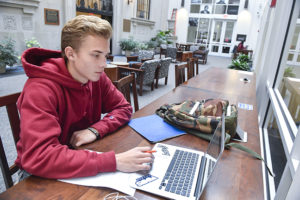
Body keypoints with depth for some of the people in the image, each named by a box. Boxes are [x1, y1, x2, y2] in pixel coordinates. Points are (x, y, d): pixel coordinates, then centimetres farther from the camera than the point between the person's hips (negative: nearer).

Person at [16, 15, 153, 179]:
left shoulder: (96, 77, -7)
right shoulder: (40, 89, -26)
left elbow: (123, 108, -1)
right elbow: (38, 158, -36)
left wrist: (95, 129, -19)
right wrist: (114, 161, -41)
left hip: (82, 155, 5)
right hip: (42, 175, -5)